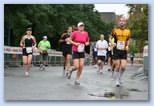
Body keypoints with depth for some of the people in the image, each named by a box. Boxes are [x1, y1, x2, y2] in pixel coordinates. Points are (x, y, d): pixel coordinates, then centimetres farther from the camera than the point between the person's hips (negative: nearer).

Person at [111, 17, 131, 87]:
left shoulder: (128, 31, 5)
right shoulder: (115, 30, -1)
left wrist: (127, 46, 3)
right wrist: (113, 43, -5)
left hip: (124, 51, 2)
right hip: (117, 51, -2)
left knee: (123, 67, -8)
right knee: (117, 66, -1)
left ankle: (120, 78, 20)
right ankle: (117, 81, 16)